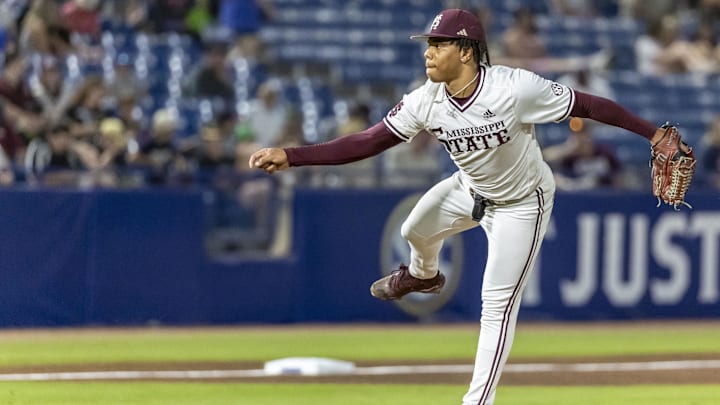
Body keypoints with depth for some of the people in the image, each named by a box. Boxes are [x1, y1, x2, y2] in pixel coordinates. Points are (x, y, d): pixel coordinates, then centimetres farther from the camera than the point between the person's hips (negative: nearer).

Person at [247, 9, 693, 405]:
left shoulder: (515, 88, -36)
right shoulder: (426, 101, -22)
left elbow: (589, 105, -29)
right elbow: (367, 142, -22)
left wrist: (654, 133, -29)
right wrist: (291, 156, -31)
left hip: (522, 204, -5)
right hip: (470, 190, 5)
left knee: (498, 304, -7)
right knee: (416, 230, 22)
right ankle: (423, 275, 60)